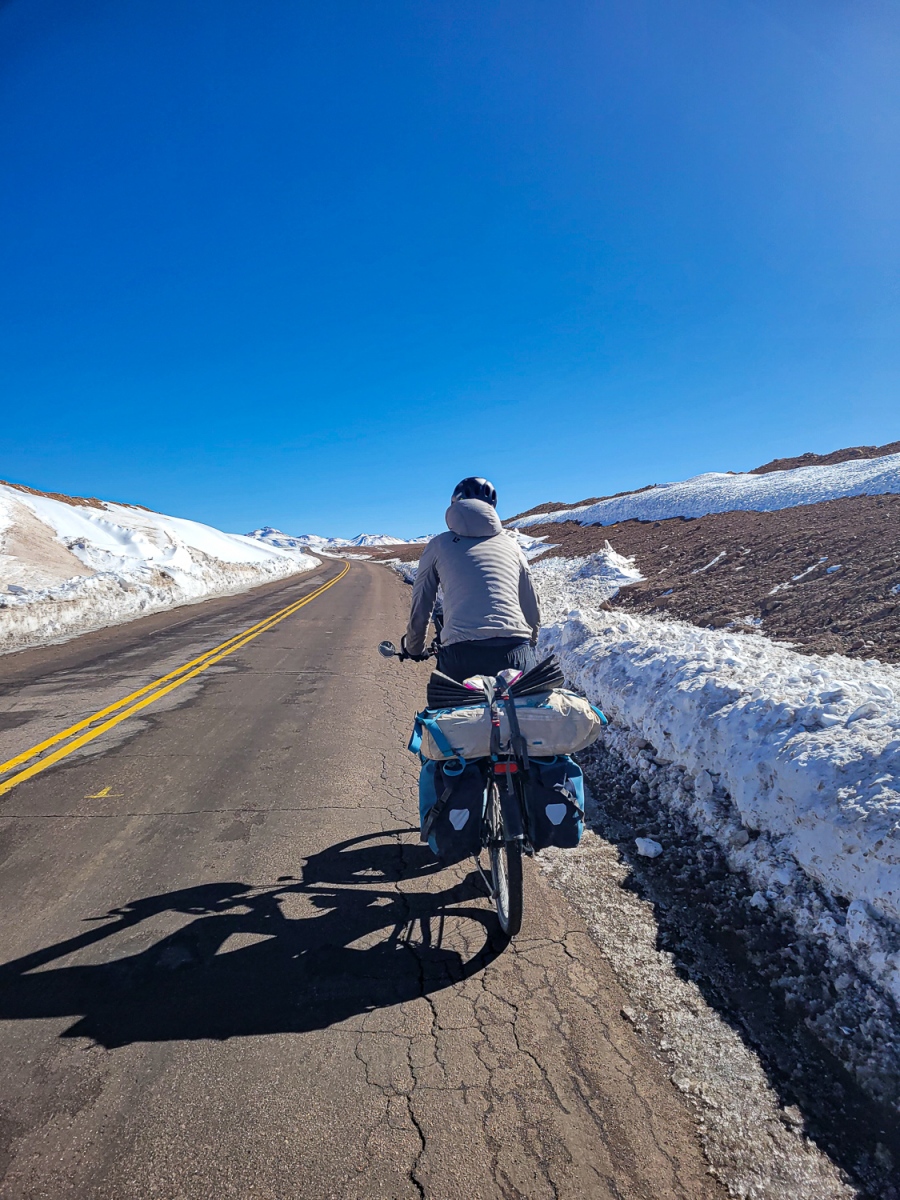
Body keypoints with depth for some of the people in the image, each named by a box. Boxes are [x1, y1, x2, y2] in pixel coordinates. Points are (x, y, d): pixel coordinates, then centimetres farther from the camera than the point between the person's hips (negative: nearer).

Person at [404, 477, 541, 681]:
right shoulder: (510, 543, 21)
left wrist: (413, 648, 37)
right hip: (516, 653, 2)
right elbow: (533, 610, 20)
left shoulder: (438, 545, 16)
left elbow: (420, 610, 18)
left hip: (462, 655, -2)